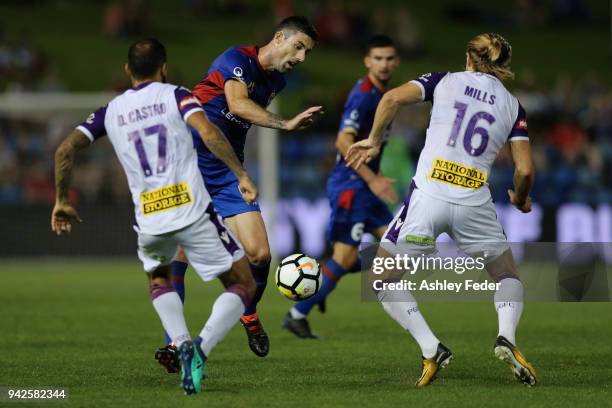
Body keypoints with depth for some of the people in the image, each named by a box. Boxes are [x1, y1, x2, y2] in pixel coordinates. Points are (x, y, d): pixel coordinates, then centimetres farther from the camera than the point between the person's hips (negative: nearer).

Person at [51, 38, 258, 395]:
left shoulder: (110, 112, 14)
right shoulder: (176, 95, 4)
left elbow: (66, 149, 9)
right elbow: (208, 132, -14)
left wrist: (62, 201, 20)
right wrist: (242, 175, -12)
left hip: (149, 221, 3)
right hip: (193, 212, -3)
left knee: (158, 280, 35)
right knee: (243, 287, 11)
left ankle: (182, 344, 9)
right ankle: (202, 348, -15)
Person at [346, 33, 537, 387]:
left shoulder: (445, 81, 10)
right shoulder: (512, 106, 11)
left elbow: (393, 98, -6)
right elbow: (525, 170, 4)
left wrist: (374, 141, 8)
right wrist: (521, 199, 25)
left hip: (428, 196, -1)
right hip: (474, 205, 2)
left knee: (383, 279, 14)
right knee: (509, 276, 24)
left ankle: (431, 349, -5)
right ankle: (507, 338, -6)